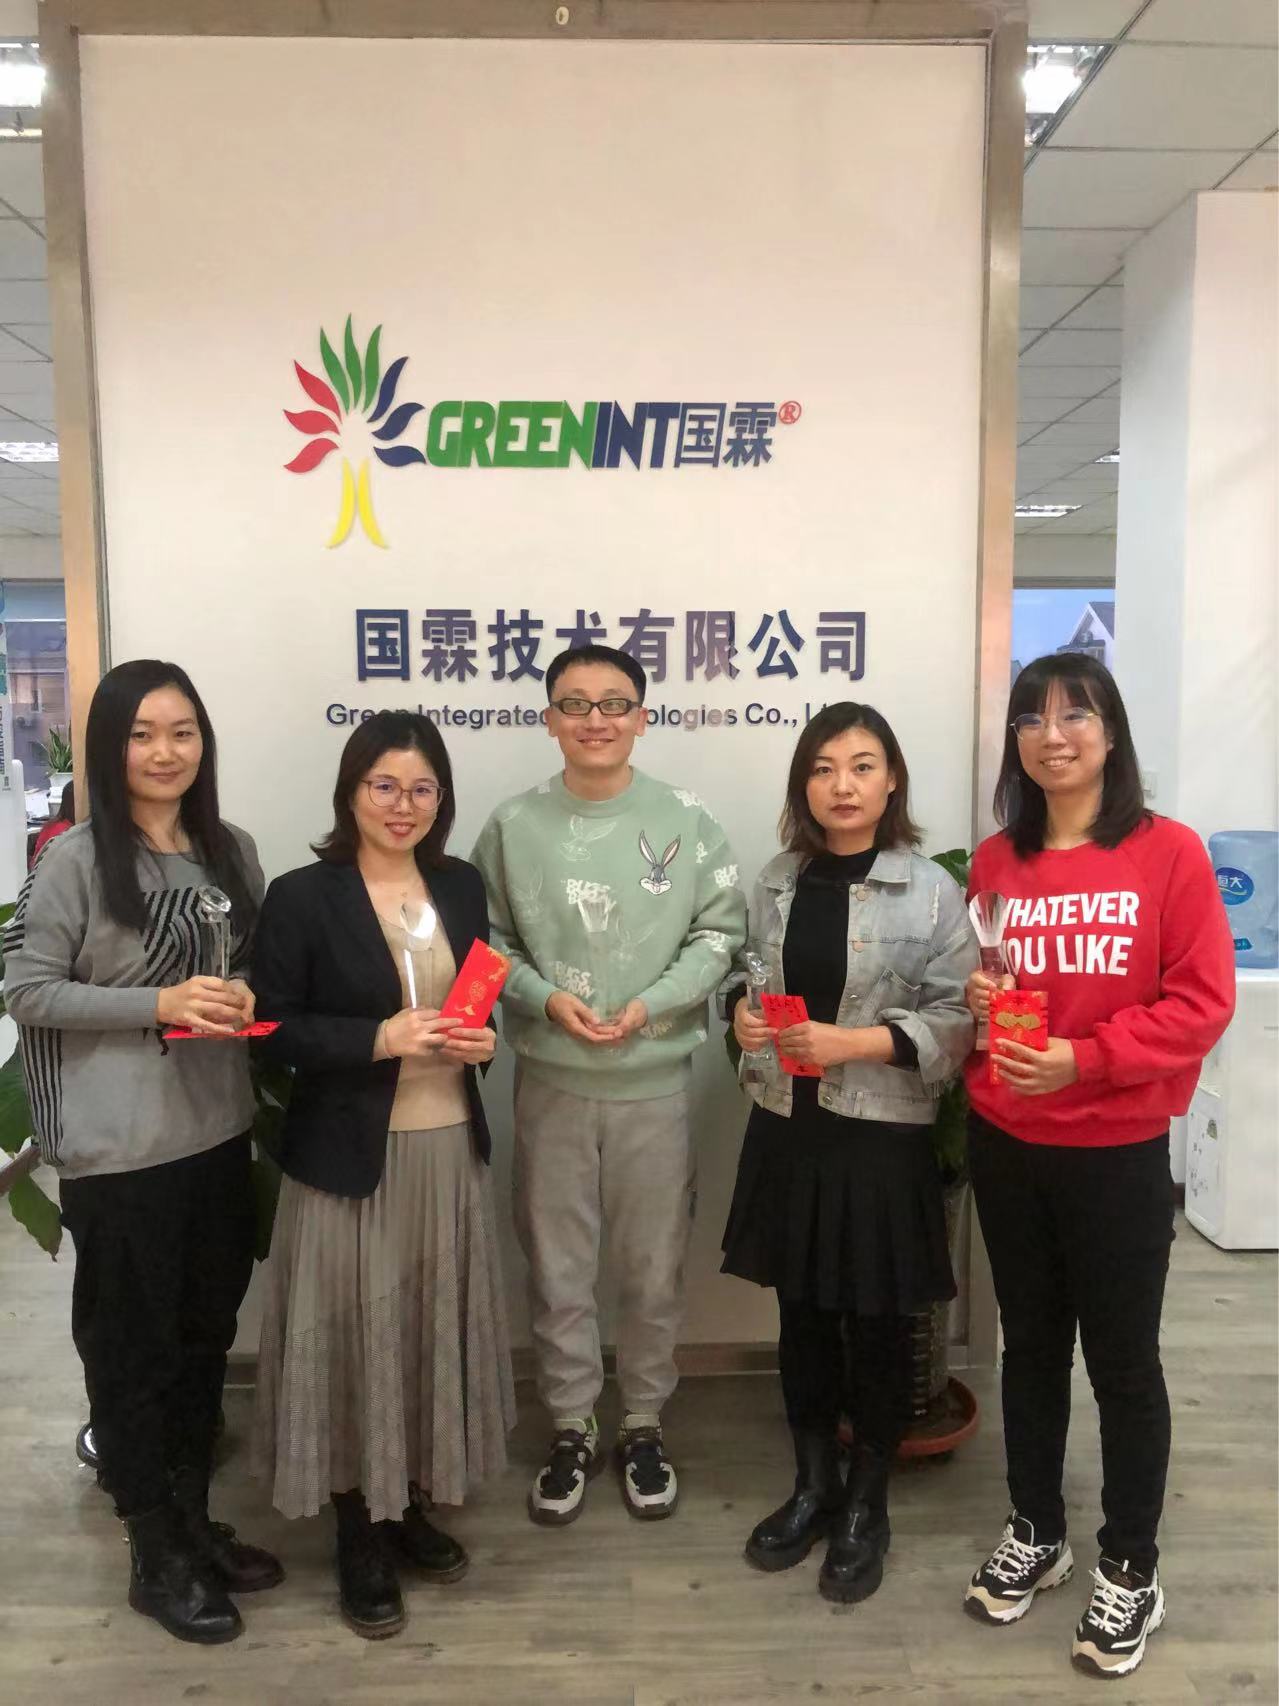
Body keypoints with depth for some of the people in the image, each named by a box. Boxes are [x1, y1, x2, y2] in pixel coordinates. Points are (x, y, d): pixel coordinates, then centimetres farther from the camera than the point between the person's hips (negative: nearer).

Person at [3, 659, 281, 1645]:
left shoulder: (232, 850, 4)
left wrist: (246, 995, -8)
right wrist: (159, 1004, -22)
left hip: (219, 1131, 5)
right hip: (119, 1148, -5)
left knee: (206, 1336, 18)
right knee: (134, 1345, 10)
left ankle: (195, 1521, 38)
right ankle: (156, 1556, 29)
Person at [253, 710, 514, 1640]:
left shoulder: (462, 885, 5)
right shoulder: (301, 896, -10)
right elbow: (274, 1028, -11)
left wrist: (482, 1035, -6)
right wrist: (381, 1038, -22)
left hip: (451, 1147, 5)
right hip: (351, 1155, -4)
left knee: (434, 1328, 15)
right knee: (355, 1335, 7)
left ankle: (413, 1504, 36)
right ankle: (360, 1533, 27)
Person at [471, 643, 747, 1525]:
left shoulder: (686, 819, -4)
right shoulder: (514, 826, -2)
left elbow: (720, 933, -3)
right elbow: (487, 941, 2)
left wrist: (650, 1005, -15)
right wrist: (546, 997, -14)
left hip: (655, 1077, 0)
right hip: (550, 1079, 1)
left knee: (655, 1268, 12)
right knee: (558, 1268, 12)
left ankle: (644, 1426, 33)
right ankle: (572, 1430, 32)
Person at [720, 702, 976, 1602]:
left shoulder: (931, 889, -9)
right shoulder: (778, 879, 5)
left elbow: (955, 1020, -12)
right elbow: (748, 969, 15)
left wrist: (855, 1042, -21)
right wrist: (742, 1011, -6)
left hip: (882, 1137, -4)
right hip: (786, 1128, 4)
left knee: (877, 1326, 10)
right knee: (802, 1316, 16)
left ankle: (867, 1506, 32)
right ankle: (813, 1486, 37)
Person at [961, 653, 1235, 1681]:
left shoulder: (1169, 852, -8)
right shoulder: (994, 861, 3)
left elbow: (1202, 1001, -12)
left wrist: (1082, 1059, -21)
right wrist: (977, 1006, -9)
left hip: (1119, 1152, -3)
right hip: (1005, 1146, 4)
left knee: (1123, 1360, 10)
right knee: (1032, 1345, 17)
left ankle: (1131, 1567, 30)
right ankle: (1036, 1532, 37)